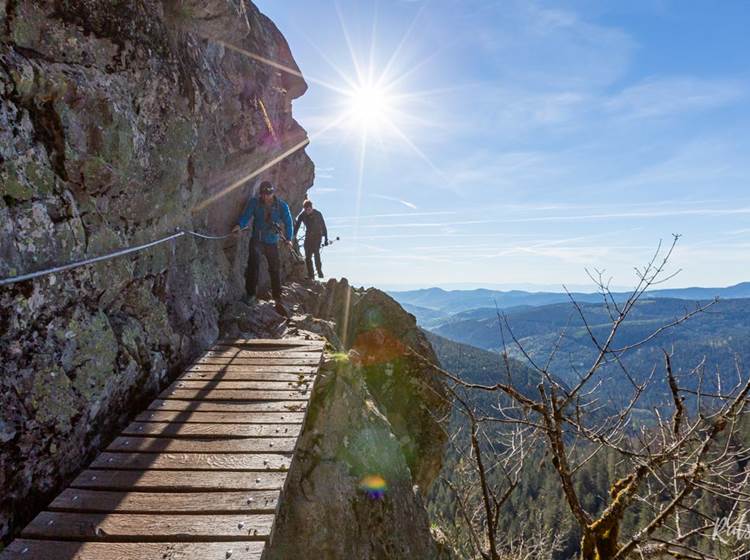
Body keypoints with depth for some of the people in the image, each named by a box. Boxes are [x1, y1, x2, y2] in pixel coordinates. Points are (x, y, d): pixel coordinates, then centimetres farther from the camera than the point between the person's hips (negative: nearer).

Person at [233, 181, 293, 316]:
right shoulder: (255, 202, -3)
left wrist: (288, 239, -11)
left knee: (275, 269, 4)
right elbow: (246, 215, -6)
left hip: (272, 242, 1)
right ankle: (251, 293, -11)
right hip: (257, 240, -1)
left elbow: (288, 222, -1)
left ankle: (278, 301, 15)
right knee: (254, 262, -25)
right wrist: (240, 225, -27)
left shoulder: (282, 206, -4)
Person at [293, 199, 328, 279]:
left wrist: (326, 238, -6)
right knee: (307, 256, -3)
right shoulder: (302, 215, -5)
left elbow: (323, 226, -5)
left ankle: (319, 272, -7)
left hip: (317, 236, -3)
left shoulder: (317, 214, -11)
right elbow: (296, 225, -1)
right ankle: (310, 274, 6)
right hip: (308, 236, 3)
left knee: (316, 252, -18)